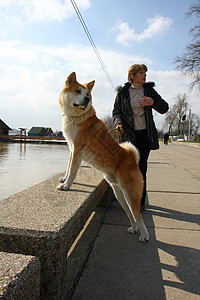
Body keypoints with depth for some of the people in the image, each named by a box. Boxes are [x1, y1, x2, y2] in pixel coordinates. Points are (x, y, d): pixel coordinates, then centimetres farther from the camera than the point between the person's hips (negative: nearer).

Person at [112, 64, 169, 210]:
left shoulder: (149, 90, 10)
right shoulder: (123, 92, 6)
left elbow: (164, 108, 10)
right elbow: (116, 111, 8)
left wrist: (153, 102, -10)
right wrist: (118, 123, -12)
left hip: (145, 134, 1)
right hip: (129, 134, 0)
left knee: (141, 167, -2)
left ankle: (140, 201, 10)